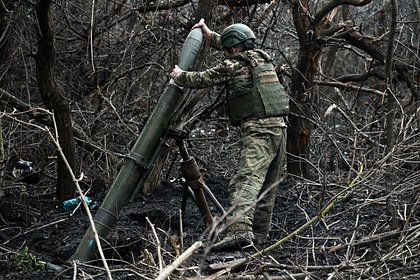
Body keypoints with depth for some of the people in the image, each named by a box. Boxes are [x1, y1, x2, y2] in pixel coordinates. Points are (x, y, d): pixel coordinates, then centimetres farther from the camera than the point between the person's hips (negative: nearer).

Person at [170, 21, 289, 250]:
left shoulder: (232, 66, -2)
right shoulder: (262, 58, 21)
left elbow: (200, 80, 5)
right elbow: (238, 52, 40)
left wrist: (178, 76, 26)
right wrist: (210, 35, 48)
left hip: (257, 130, -8)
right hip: (279, 127, 8)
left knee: (246, 180, -20)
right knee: (268, 185, 14)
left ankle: (240, 230, -36)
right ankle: (259, 233, 21)